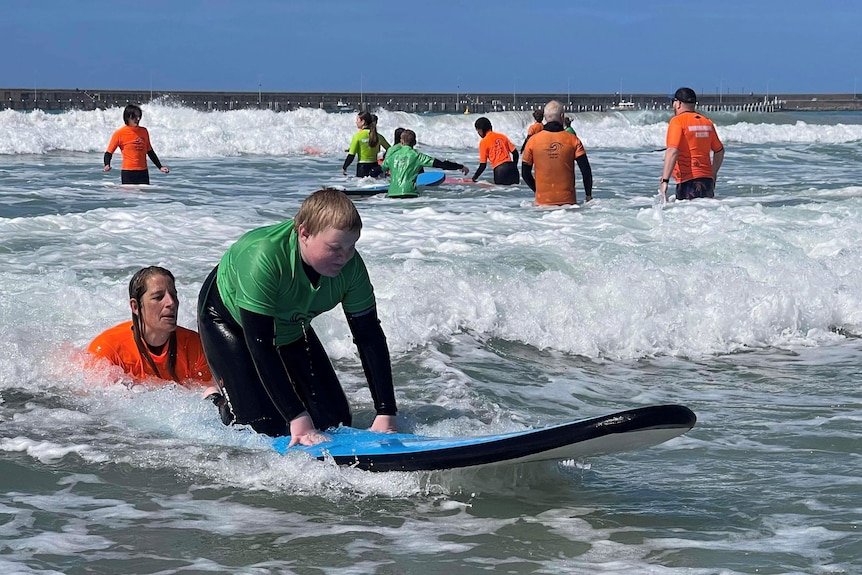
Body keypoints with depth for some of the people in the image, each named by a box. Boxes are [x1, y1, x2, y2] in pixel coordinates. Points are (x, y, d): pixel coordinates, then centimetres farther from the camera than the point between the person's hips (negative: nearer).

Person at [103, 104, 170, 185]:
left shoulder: (144, 131, 9)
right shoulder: (119, 134, -5)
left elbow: (150, 151, 18)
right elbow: (109, 152, -3)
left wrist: (160, 167, 17)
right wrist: (107, 165, -22)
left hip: (143, 172, 4)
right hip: (128, 173, -4)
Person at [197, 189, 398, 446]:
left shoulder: (350, 266, -27)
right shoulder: (263, 257, -42)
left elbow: (370, 337, -18)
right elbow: (259, 343, -39)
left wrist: (386, 414, -24)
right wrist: (298, 419, -42)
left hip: (289, 326, 5)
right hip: (228, 318, -5)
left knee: (334, 420, -2)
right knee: (264, 428, -16)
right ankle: (217, 403, 15)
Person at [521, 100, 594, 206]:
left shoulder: (533, 141, 3)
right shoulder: (572, 140, 1)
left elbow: (525, 173, 10)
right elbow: (586, 170, 0)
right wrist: (589, 195, 12)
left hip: (543, 201, 1)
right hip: (568, 200, -1)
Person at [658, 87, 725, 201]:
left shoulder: (678, 121, -7)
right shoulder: (707, 122, 14)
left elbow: (672, 151, -20)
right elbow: (719, 151, 22)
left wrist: (664, 180, -22)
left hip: (688, 181, -7)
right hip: (707, 179, 7)